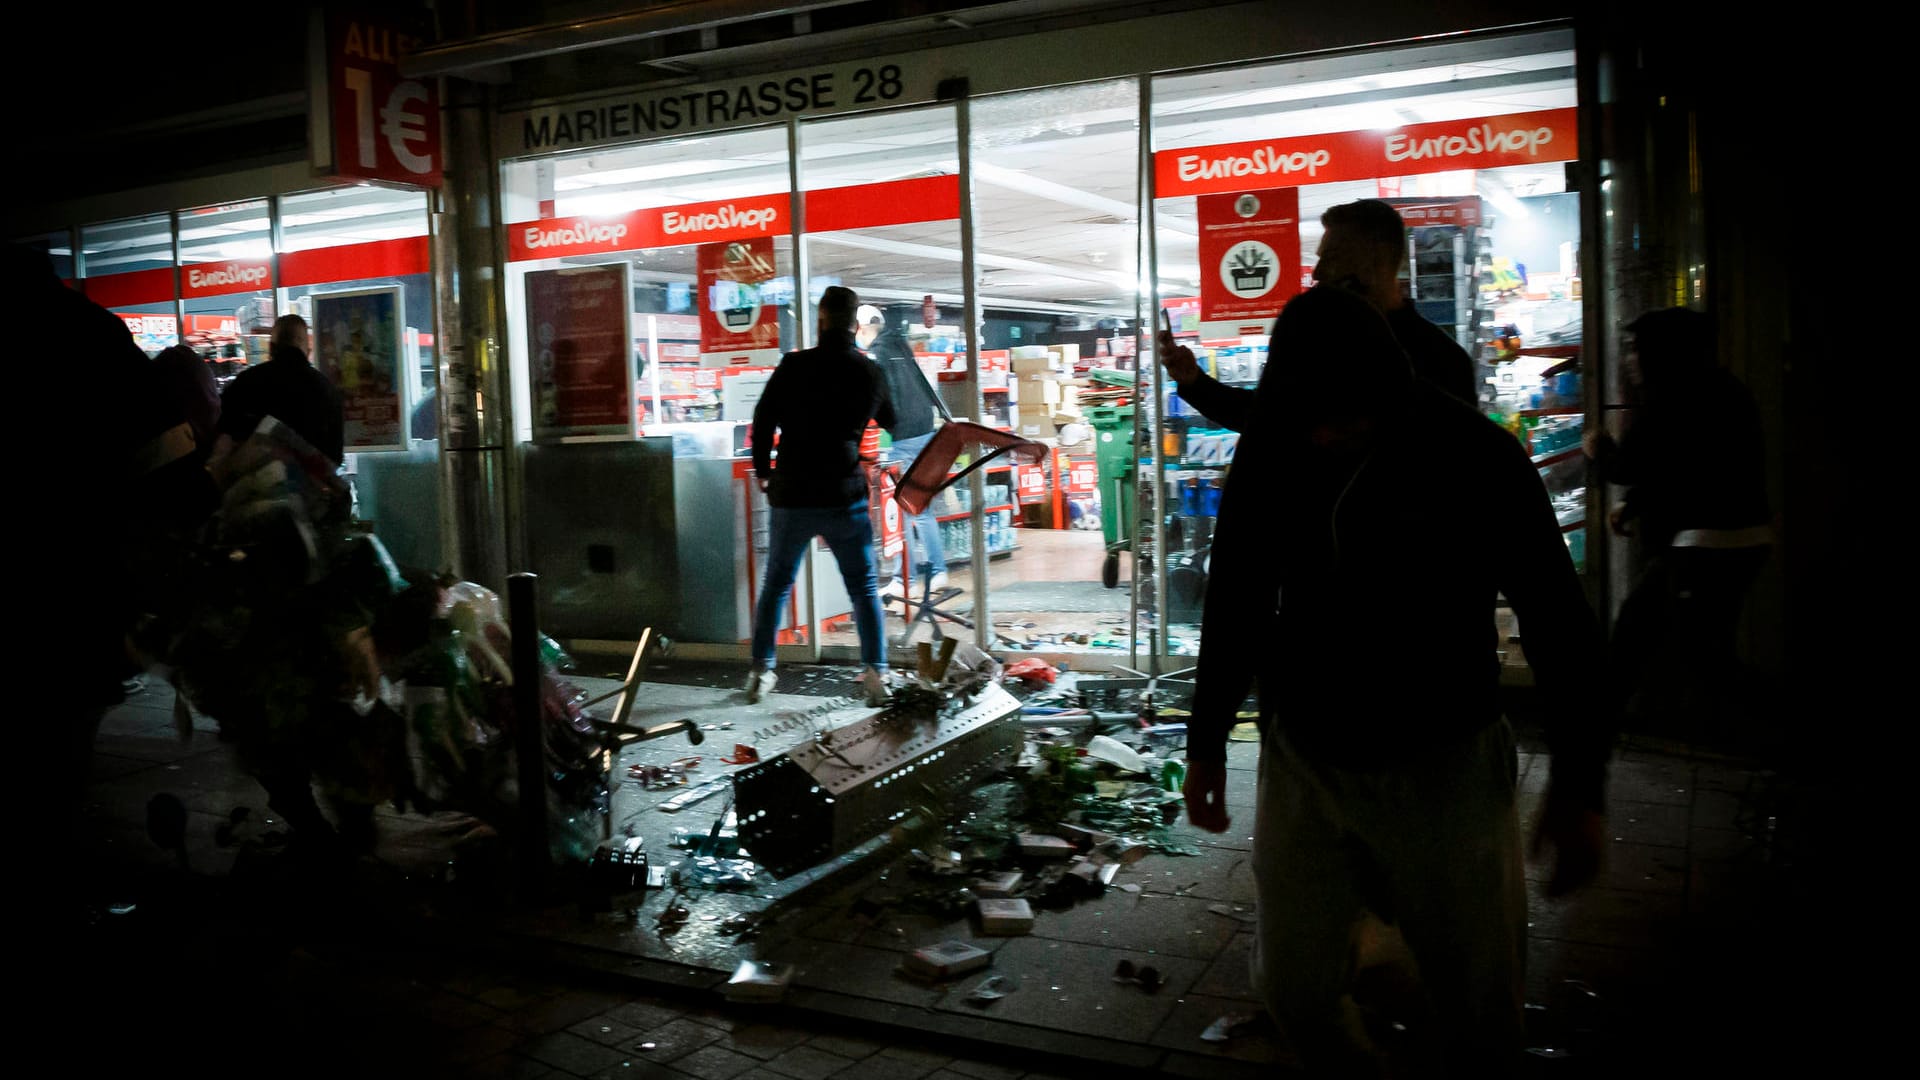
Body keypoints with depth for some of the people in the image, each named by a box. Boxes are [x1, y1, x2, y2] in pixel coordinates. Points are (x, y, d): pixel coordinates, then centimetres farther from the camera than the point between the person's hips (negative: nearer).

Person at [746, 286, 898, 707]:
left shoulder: (794, 365, -5)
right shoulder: (871, 372, 2)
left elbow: (763, 420, -3)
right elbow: (892, 424, 17)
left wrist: (763, 470, 11)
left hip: (792, 494, 0)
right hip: (845, 496, 1)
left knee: (776, 585, 13)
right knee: (864, 588, 7)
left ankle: (761, 672, 16)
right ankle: (877, 674, 1)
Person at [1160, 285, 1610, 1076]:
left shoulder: (1476, 457, -14)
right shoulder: (1268, 456, -6)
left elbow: (1559, 622, -7)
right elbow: (1235, 604, 8)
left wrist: (1581, 786, -6)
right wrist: (1205, 742, 12)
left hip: (1443, 766, -2)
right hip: (1305, 758, 3)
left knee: (1479, 1008, 6)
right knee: (1293, 982, 10)